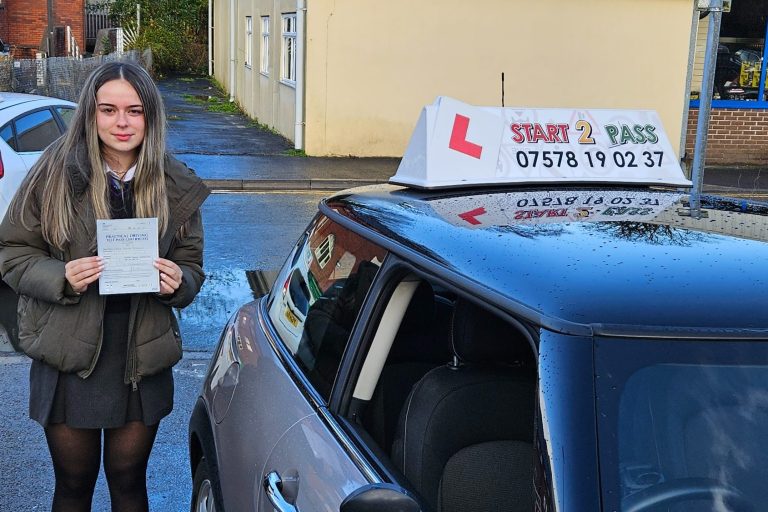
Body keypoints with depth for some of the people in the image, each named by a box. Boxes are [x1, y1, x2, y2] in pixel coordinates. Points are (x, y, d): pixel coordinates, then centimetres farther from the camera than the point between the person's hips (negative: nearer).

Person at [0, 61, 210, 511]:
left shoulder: (176, 185, -1)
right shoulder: (56, 173, -7)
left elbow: (193, 267, 7)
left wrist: (178, 283, -16)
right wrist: (61, 278, -20)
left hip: (143, 358, 2)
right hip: (68, 358, -1)